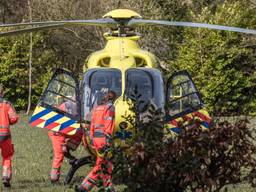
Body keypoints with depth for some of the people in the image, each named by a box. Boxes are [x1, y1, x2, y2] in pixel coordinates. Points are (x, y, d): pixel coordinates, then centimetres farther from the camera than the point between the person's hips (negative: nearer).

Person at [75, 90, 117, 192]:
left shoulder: (96, 108, 17)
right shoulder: (110, 107, -6)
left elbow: (92, 125, 17)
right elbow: (109, 125, -14)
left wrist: (92, 139, 20)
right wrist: (108, 141, -18)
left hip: (96, 138, 8)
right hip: (104, 138, -8)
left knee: (107, 164, 15)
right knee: (100, 165, -5)